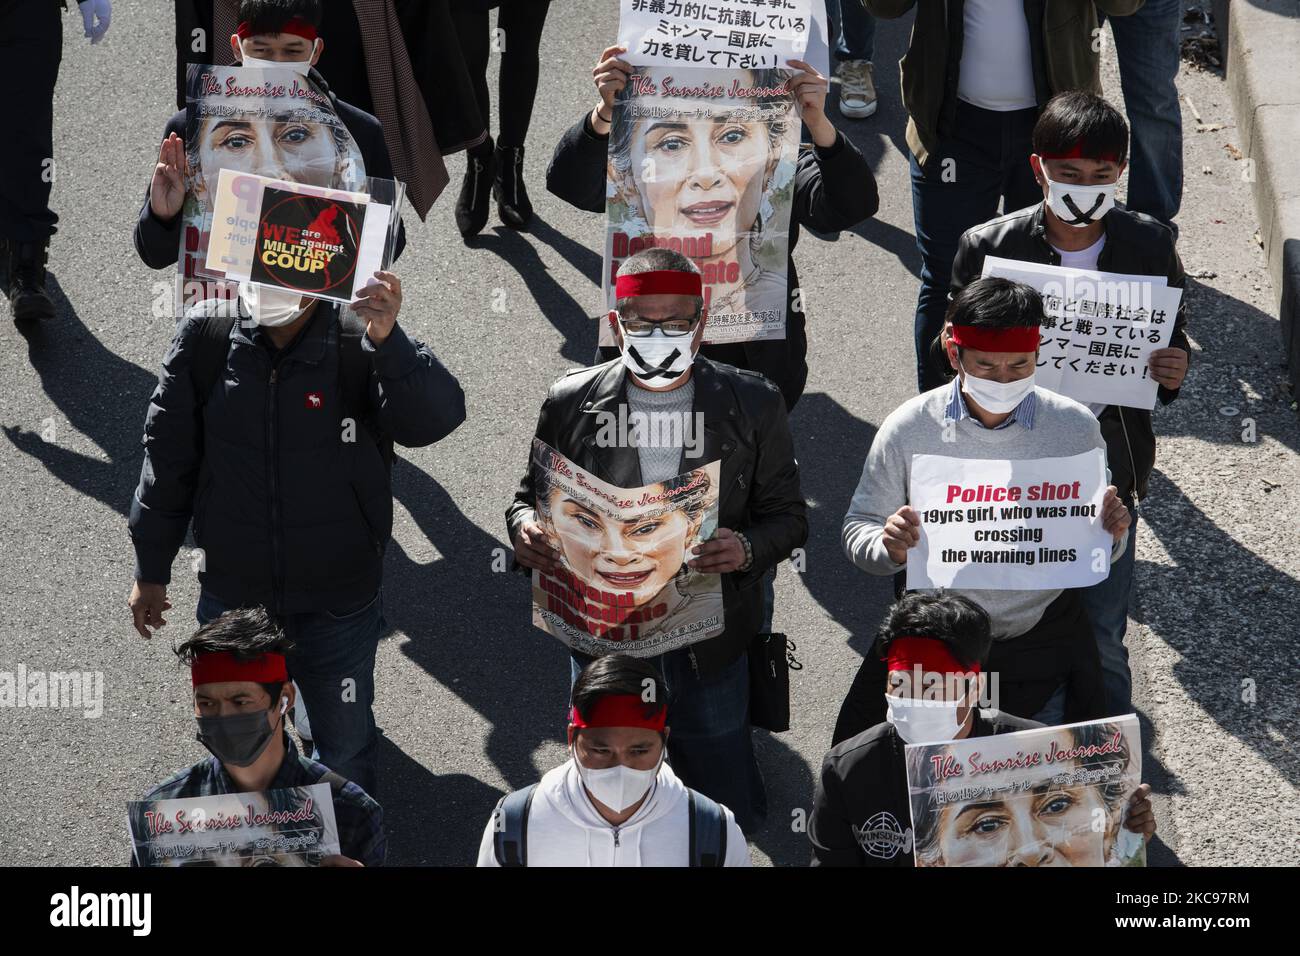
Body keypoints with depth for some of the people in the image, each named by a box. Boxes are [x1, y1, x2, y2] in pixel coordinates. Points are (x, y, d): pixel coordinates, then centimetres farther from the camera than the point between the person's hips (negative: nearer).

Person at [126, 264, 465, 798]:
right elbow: (169, 455, -2)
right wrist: (152, 570, 6)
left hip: (338, 609, -2)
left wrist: (388, 343, -50)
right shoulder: (205, 338, -13)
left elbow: (436, 418, -33)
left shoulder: (361, 346, -19)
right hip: (232, 599, 2)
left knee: (347, 755, 20)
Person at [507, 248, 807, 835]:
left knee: (727, 817, 10)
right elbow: (530, 496, 7)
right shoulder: (571, 403, -5)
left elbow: (788, 515, 0)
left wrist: (746, 548, -23)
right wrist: (525, 528, -18)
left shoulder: (753, 404, -6)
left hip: (708, 646, 0)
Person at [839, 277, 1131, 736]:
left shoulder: (1075, 426, -6)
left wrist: (1111, 533, -20)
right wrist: (889, 547, -24)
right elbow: (857, 531, -2)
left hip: (1043, 645, 1)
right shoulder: (908, 428, -9)